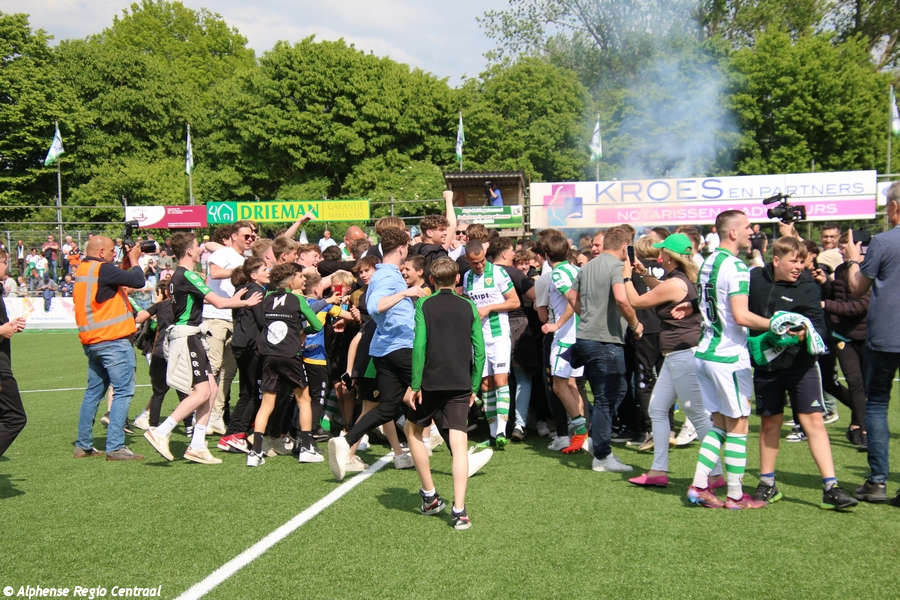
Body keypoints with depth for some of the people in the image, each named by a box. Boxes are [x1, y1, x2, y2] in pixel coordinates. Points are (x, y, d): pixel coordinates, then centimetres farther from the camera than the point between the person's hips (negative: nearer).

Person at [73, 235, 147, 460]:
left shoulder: (82, 270, 13)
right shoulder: (103, 269, -14)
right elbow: (138, 281, -16)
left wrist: (127, 262, 13)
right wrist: (134, 260, 1)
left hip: (90, 341, 9)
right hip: (113, 340, -9)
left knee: (94, 391, 16)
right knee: (123, 391, -6)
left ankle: (83, 445, 20)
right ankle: (115, 447, -10)